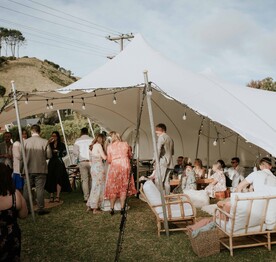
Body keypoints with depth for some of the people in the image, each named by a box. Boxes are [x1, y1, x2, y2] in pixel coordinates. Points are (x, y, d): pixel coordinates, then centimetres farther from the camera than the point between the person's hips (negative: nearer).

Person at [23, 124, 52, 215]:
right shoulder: (45, 142, -8)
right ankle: (41, 209, 7)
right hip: (41, 169, -1)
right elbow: (49, 155, -7)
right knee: (40, 189, 3)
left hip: (28, 169, 2)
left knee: (26, 189, 11)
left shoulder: (25, 142, -4)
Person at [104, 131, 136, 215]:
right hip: (125, 166, 2)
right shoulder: (125, 144, 3)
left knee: (113, 188, 8)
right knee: (124, 188, 9)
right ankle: (122, 208, 8)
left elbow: (109, 160, 1)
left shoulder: (110, 147, -2)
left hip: (114, 167, -1)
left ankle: (112, 208, 9)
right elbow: (130, 155, 15)